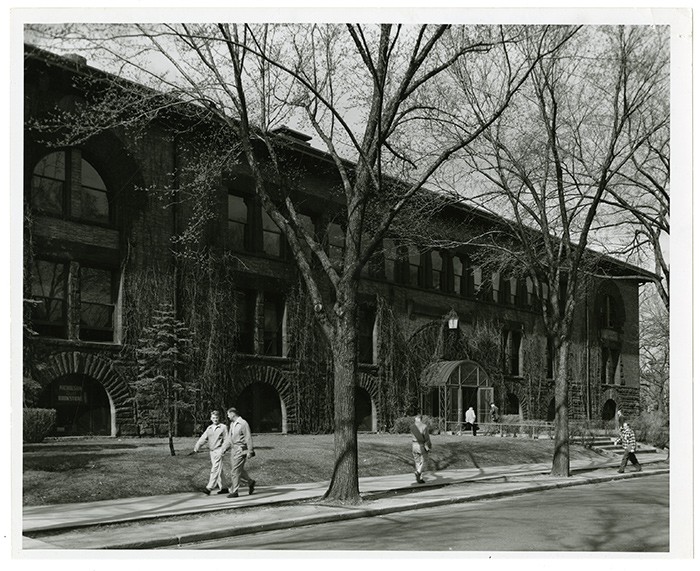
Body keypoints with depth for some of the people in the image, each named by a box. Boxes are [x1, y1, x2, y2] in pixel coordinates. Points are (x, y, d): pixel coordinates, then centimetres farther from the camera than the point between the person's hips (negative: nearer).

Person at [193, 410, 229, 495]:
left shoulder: (223, 427, -1)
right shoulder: (209, 428, 14)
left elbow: (226, 440, -5)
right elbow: (203, 438, 8)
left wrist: (223, 450, -16)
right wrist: (197, 447, -3)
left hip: (218, 450, -6)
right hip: (211, 451, 6)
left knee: (215, 470, -11)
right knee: (218, 470, 9)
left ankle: (210, 487, -14)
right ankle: (222, 488, 15)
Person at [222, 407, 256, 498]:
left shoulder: (243, 423, -13)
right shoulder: (232, 424, 13)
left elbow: (248, 438, -15)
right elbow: (229, 438, 19)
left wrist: (249, 451, -17)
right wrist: (224, 448, 12)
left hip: (241, 450, -8)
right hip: (234, 449, 8)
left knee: (236, 471, -7)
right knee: (239, 470, 12)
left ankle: (234, 491, -2)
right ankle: (250, 482, 29)